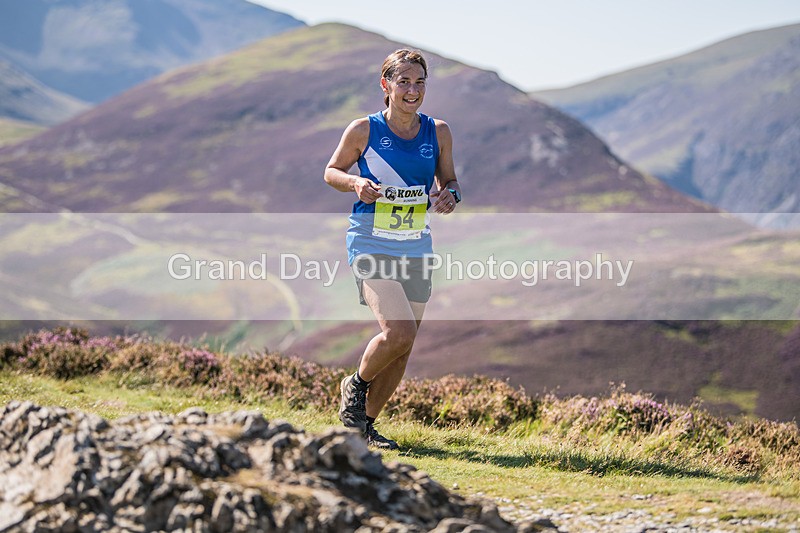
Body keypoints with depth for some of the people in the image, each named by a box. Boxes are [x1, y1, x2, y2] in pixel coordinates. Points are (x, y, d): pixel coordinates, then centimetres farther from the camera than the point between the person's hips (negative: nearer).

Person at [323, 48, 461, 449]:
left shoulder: (438, 133, 3)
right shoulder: (363, 130, -6)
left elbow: (449, 180, 16)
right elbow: (331, 171, 7)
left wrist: (449, 196, -7)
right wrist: (356, 183, -14)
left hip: (417, 249, 5)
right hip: (371, 245, -5)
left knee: (402, 348, 6)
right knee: (398, 332, -21)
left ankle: (365, 424, 24)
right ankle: (356, 384, 9)